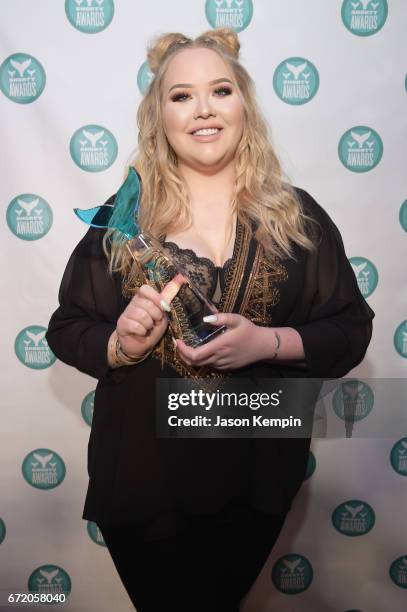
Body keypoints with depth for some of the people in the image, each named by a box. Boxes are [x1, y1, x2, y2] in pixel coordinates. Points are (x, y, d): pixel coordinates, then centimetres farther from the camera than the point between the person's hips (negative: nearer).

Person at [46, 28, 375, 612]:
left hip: (256, 474, 1)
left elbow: (351, 330, -2)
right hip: (141, 475, -1)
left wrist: (267, 342, -20)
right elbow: (66, 328, 0)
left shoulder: (297, 214, -5)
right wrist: (122, 344, -22)